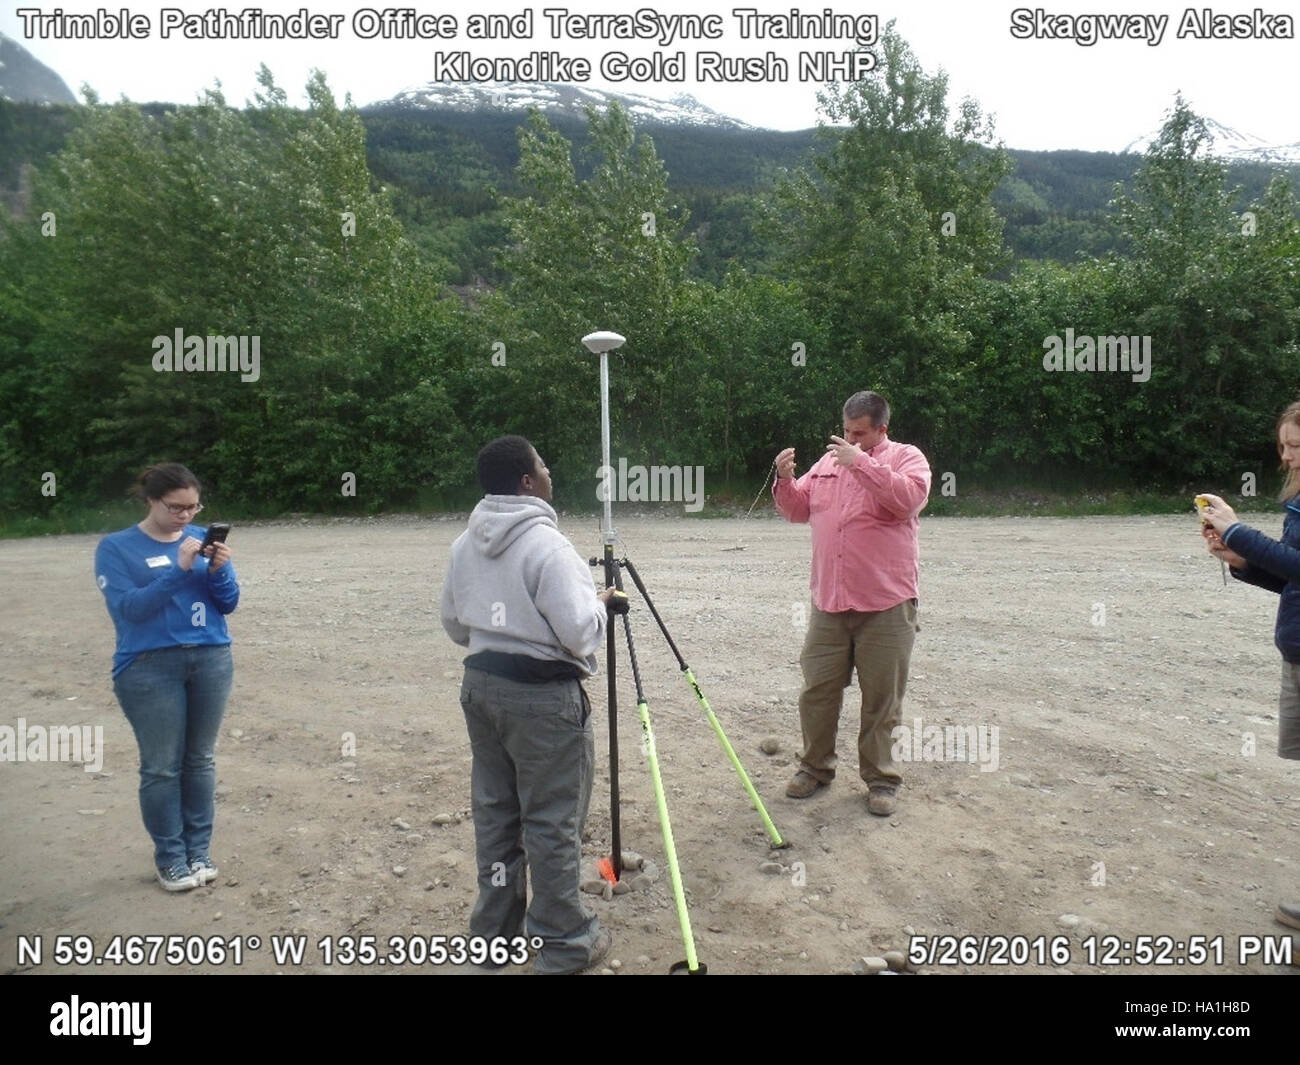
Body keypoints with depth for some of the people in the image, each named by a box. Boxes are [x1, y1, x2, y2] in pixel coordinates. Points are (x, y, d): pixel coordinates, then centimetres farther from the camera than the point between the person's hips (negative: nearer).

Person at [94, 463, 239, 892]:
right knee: (161, 767, 2)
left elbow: (228, 604, 4)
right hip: (150, 668, -3)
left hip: (212, 661, 3)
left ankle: (199, 850, 22)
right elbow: (128, 608, -14)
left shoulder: (204, 538, 4)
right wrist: (179, 569, -22)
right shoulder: (116, 547, -3)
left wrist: (218, 570, -16)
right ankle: (170, 857, 16)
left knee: (200, 760, 10)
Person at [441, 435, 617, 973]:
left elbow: (454, 626, 12)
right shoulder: (547, 545, -19)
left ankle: (494, 930, 30)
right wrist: (599, 602, -2)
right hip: (542, 696, -8)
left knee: (493, 811, 17)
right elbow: (579, 632, -22)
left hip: (480, 684, 8)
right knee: (551, 821, 4)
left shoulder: (463, 545, 5)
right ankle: (565, 942, 17)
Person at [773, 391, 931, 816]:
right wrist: (785, 480, -4)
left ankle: (881, 778, 21)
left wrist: (862, 463, -23)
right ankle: (815, 766, 26)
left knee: (881, 698, 6)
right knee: (817, 690, 10)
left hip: (885, 605, -4)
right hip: (828, 602, 4)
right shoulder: (828, 460, 14)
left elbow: (909, 497, -20)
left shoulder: (906, 457, 0)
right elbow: (798, 510, 14)